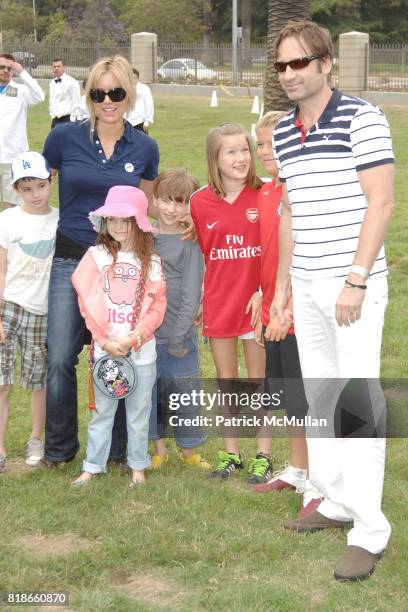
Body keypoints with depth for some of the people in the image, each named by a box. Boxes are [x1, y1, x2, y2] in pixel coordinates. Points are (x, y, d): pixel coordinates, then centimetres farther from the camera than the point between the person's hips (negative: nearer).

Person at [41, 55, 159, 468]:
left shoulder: (144, 149, 0)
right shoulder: (64, 138, -5)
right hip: (71, 259, -1)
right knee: (60, 359, -4)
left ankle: (113, 449, 23)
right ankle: (58, 449, 15)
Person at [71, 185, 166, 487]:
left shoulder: (152, 262, 1)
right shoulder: (97, 256, -1)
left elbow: (158, 306, -3)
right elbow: (88, 303, -4)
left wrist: (134, 338, -13)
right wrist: (106, 340, -9)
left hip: (142, 351, 0)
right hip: (105, 349, 0)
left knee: (139, 413, 9)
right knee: (102, 411, 8)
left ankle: (138, 465, 20)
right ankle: (93, 466, 16)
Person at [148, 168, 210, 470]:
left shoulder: (189, 244, -5)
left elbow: (191, 295, -10)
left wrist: (179, 337, -14)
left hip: (180, 335, -4)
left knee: (184, 394, 4)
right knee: (150, 394, 10)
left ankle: (189, 451, 19)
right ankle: (160, 449, 24)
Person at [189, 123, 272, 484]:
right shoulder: (200, 203, -1)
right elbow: (199, 255, 6)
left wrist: (263, 292, -12)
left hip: (254, 301, -2)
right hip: (218, 303, 2)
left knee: (258, 380, 6)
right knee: (226, 382, 13)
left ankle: (263, 456, 16)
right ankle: (231, 453, 24)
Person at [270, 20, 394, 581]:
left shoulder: (362, 119, -10)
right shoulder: (283, 133, 11)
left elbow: (381, 204, -14)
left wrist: (356, 280, -19)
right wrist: (282, 283, 17)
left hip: (353, 283, -7)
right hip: (306, 285, 7)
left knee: (359, 403, -8)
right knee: (317, 398, 12)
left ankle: (369, 532, -4)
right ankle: (338, 502, 24)